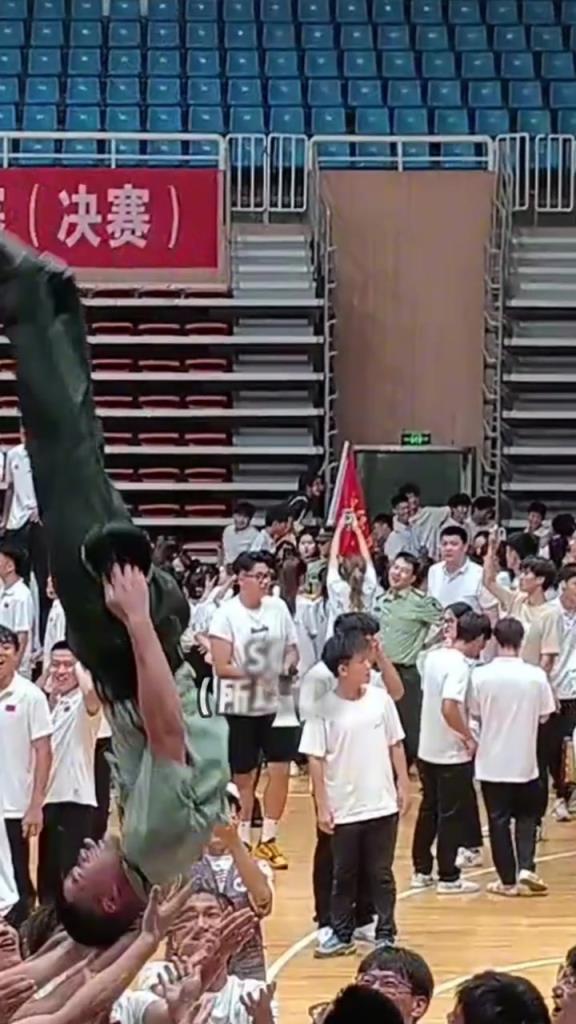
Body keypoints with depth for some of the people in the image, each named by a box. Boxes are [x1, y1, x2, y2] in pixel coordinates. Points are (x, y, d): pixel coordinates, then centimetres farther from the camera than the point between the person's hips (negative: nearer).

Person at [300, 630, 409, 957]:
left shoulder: (380, 699, -1)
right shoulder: (325, 708, -10)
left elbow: (395, 745, 8)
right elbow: (316, 759, -7)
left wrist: (403, 784, 4)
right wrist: (322, 806, -8)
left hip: (382, 805, 2)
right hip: (343, 809, -2)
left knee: (381, 874, 9)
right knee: (344, 875, 11)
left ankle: (386, 935, 17)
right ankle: (341, 935, 22)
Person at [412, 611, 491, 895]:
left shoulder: (433, 657, 5)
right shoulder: (460, 666, -20)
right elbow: (449, 707, -32)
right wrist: (469, 737, -19)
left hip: (427, 750, 8)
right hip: (452, 754, -8)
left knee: (428, 810, 17)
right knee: (452, 816, 2)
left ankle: (421, 871, 23)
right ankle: (448, 878, 8)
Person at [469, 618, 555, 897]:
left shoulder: (480, 675, -12)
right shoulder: (536, 676, -11)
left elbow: (475, 715, -2)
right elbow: (544, 716, -1)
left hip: (492, 761, 0)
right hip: (525, 761, 0)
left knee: (499, 820, 9)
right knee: (527, 816, 18)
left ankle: (507, 880, 12)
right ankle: (526, 869, 3)